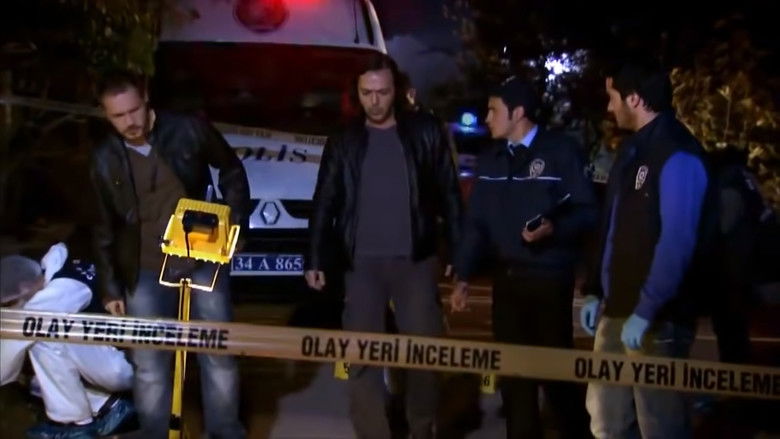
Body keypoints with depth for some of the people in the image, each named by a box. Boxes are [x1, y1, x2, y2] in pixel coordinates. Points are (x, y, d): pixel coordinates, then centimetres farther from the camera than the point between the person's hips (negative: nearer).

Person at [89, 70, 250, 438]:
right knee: (149, 366, 5)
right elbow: (105, 228, 5)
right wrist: (109, 288, 4)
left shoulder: (188, 130, -9)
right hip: (145, 272, 1)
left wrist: (234, 221, -2)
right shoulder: (105, 160, -2)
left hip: (202, 259, -1)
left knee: (219, 354, 8)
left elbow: (232, 171, 6)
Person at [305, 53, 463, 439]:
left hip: (415, 260, -1)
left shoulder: (425, 132, 4)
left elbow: (449, 194, 5)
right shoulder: (344, 142, 8)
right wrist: (315, 260, 1)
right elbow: (325, 204, 8)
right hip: (361, 263, 1)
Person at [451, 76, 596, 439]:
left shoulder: (561, 151, -7)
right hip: (506, 278, 5)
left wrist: (554, 229, -26)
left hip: (549, 278, -5)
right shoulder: (489, 159, 10)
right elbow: (476, 222, 11)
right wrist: (463, 276, 7)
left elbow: (586, 211, -9)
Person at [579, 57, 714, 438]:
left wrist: (645, 311, -21)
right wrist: (594, 291, 14)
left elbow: (677, 242, -21)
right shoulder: (633, 150, 14)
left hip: (655, 318, -9)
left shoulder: (677, 155, -14)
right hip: (616, 310, 9)